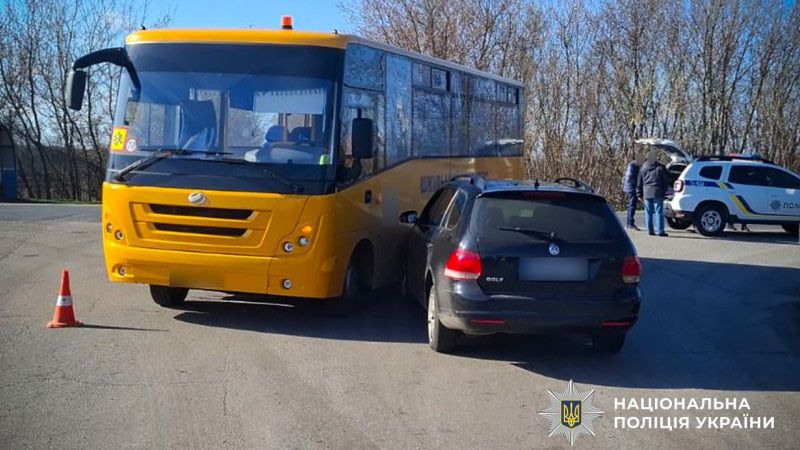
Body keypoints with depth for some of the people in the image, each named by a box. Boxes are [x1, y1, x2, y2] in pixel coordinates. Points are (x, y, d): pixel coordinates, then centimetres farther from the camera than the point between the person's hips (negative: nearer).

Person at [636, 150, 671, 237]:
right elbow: (666, 181, -2)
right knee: (658, 212, -1)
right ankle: (660, 231, -2)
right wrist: (664, 191, 8)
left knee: (648, 212, 9)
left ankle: (650, 230, 10)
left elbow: (639, 182, 12)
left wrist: (639, 194, 17)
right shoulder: (660, 168, -5)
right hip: (658, 193, -3)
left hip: (647, 193, 3)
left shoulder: (643, 168, 7)